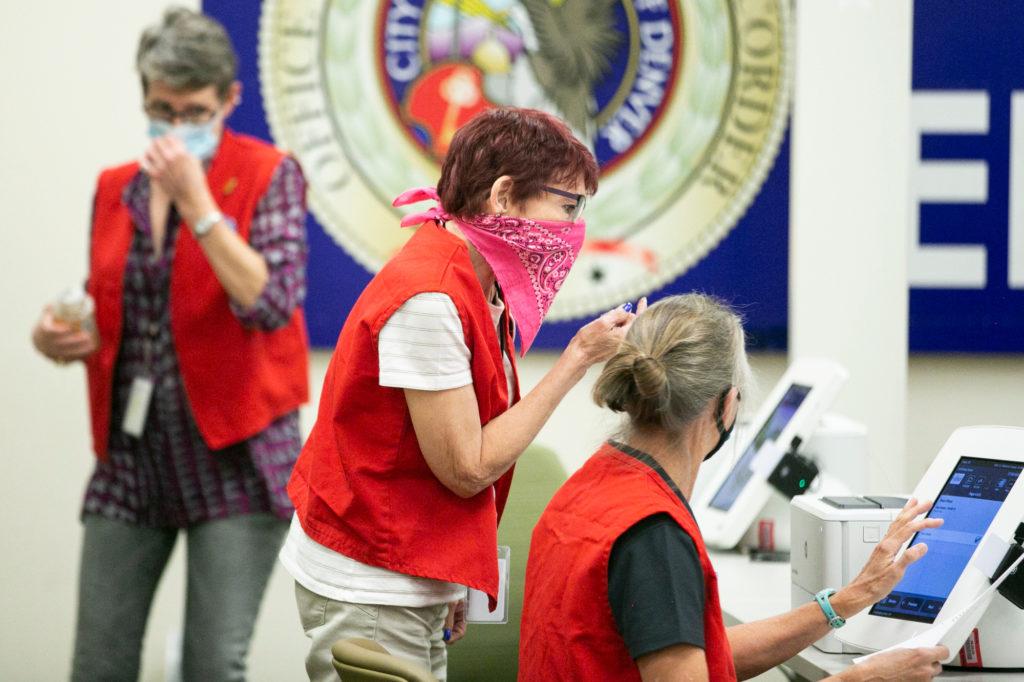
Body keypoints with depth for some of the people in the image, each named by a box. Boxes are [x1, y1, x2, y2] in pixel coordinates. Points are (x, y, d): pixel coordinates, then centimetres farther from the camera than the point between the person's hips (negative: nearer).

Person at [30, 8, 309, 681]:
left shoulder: (267, 175, -3)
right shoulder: (116, 188, 11)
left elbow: (271, 303, -16)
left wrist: (196, 200, -18)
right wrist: (59, 337, 0)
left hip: (233, 455, -4)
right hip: (131, 456, 5)